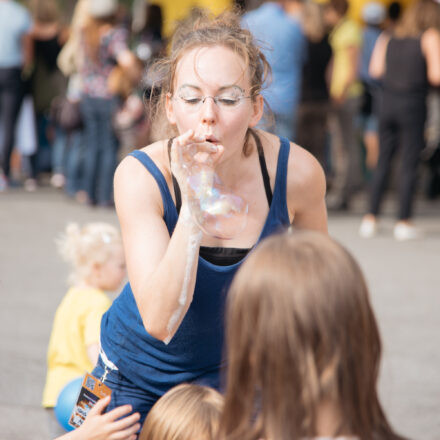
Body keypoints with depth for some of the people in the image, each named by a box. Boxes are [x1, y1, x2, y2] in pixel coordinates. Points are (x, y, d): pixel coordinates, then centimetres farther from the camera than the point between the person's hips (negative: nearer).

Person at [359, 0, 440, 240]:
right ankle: (403, 222, 1)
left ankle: (370, 219, 10)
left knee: (383, 161, 12)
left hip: (387, 102, 5)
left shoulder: (388, 38, 10)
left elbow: (375, 70, 5)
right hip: (412, 103, -5)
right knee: (410, 164, 1)